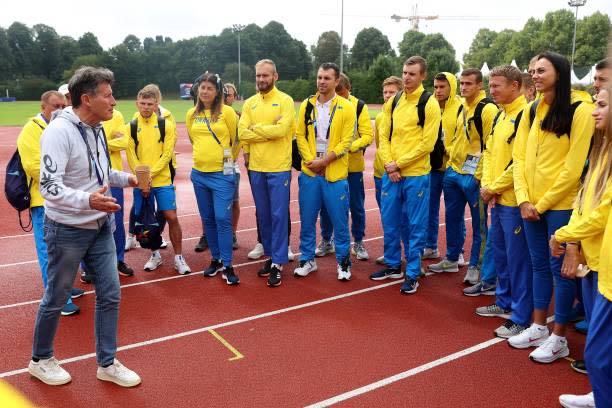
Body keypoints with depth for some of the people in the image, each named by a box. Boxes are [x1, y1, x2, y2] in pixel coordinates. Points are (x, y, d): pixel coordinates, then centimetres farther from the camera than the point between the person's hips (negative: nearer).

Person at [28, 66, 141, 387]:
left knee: (110, 294, 9)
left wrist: (125, 178, 5)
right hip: (67, 230, -7)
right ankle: (40, 360, 35)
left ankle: (107, 363, 25)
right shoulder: (59, 131, -21)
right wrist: (88, 200, -41)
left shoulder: (96, 129, 5)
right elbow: (49, 186, -28)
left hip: (100, 227, 7)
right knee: (56, 299, 10)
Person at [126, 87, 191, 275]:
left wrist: (150, 174, -16)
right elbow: (131, 156, -1)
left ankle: (178, 257, 9)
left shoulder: (166, 125, 0)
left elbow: (166, 154, -6)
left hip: (162, 180, -2)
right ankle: (155, 255, 27)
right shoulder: (130, 127, 4)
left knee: (172, 218, -5)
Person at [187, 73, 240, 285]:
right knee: (208, 219, 12)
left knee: (222, 218, -7)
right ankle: (215, 259, 25)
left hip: (222, 174, -5)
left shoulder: (227, 112, -7)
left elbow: (237, 139, 1)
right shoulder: (192, 114, 6)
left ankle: (227, 266, 2)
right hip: (199, 173, 5)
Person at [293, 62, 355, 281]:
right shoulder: (307, 105, 7)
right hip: (309, 172, 3)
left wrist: (324, 161, -14)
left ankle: (343, 261, 19)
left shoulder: (346, 107, -2)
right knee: (307, 219, 9)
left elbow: (346, 141, -7)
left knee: (339, 220, 4)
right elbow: (300, 135, 5)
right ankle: (307, 259, 23)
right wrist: (309, 160, -9)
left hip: (335, 173, -3)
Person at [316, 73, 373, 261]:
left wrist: (351, 146, -24)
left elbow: (368, 135, -8)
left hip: (353, 165, -1)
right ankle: (326, 241, 26)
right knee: (326, 205, 8)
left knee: (356, 205, 7)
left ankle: (358, 243, 23)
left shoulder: (359, 106, -5)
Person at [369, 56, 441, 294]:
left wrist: (399, 164, -12)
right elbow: (384, 135, 8)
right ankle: (393, 266, 30)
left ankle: (412, 274, 15)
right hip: (390, 173, 5)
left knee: (415, 226, 4)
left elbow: (427, 144, -12)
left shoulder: (430, 104, -7)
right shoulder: (393, 101, 10)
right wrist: (389, 164, -6)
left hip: (416, 175, -5)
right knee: (390, 222, 13)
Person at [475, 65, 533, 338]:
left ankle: (522, 318, 9)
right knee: (500, 252, 18)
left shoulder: (525, 115, -15)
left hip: (513, 200, -9)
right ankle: (504, 302, 34)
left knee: (517, 258, -2)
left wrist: (495, 188, -12)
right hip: (497, 200, 9)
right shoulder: (500, 115, 14)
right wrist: (487, 184, 1)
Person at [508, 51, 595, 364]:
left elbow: (574, 165, -13)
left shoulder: (579, 110, -9)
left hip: (560, 204, -6)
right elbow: (519, 157, 6)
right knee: (539, 265, 15)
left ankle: (558, 338, 17)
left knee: (560, 268, 4)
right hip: (531, 204, 6)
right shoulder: (531, 111, 9)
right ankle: (538, 328, 28)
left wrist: (543, 203, -11)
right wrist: (523, 199, -5)